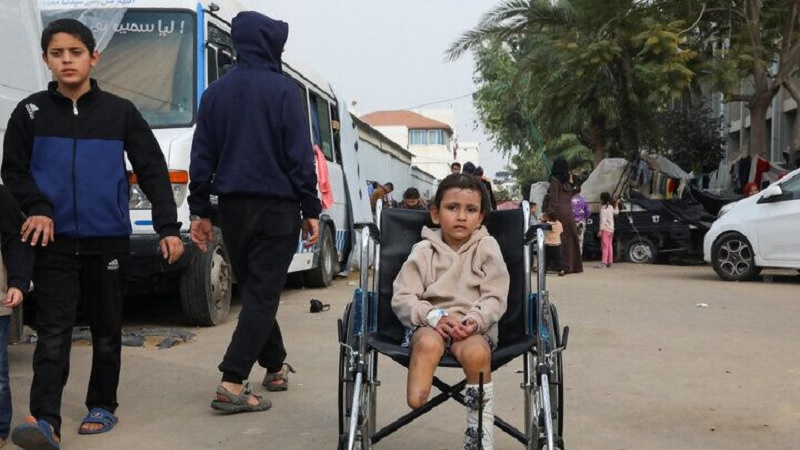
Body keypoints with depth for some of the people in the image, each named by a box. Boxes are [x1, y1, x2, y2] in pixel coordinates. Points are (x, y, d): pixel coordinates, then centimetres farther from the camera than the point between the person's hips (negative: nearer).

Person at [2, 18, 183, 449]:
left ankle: (102, 407, 25)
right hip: (55, 243, 0)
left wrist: (168, 228, -7)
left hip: (109, 241, 1)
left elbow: (154, 172, 0)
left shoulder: (120, 112, 1)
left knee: (106, 331, 10)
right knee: (52, 333, -6)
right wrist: (37, 208, -11)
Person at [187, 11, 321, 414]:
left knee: (253, 289, 17)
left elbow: (202, 156, 8)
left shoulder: (215, 92, 8)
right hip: (276, 207, -5)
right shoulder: (282, 89, -7)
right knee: (262, 294, -3)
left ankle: (275, 366, 29)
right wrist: (311, 209, -5)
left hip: (232, 206, 5)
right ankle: (232, 384, -10)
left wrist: (199, 210, 12)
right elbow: (300, 155, -10)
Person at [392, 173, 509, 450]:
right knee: (429, 343, -36)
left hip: (475, 326, 0)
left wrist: (474, 320, -22)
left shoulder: (487, 247, 5)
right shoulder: (423, 251, 5)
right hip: (429, 323, 1)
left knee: (475, 352, -34)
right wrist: (435, 316, -20)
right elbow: (402, 298, -1)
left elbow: (495, 298, 0)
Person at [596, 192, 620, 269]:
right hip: (611, 229, 8)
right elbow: (616, 212, 27)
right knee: (609, 246, 13)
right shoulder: (610, 207, 9)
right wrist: (616, 204, 29)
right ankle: (610, 261, 17)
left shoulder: (603, 208, -14)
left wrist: (600, 230, -19)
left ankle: (604, 262, -15)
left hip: (605, 229, -8)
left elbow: (603, 220, -19)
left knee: (605, 246, -11)